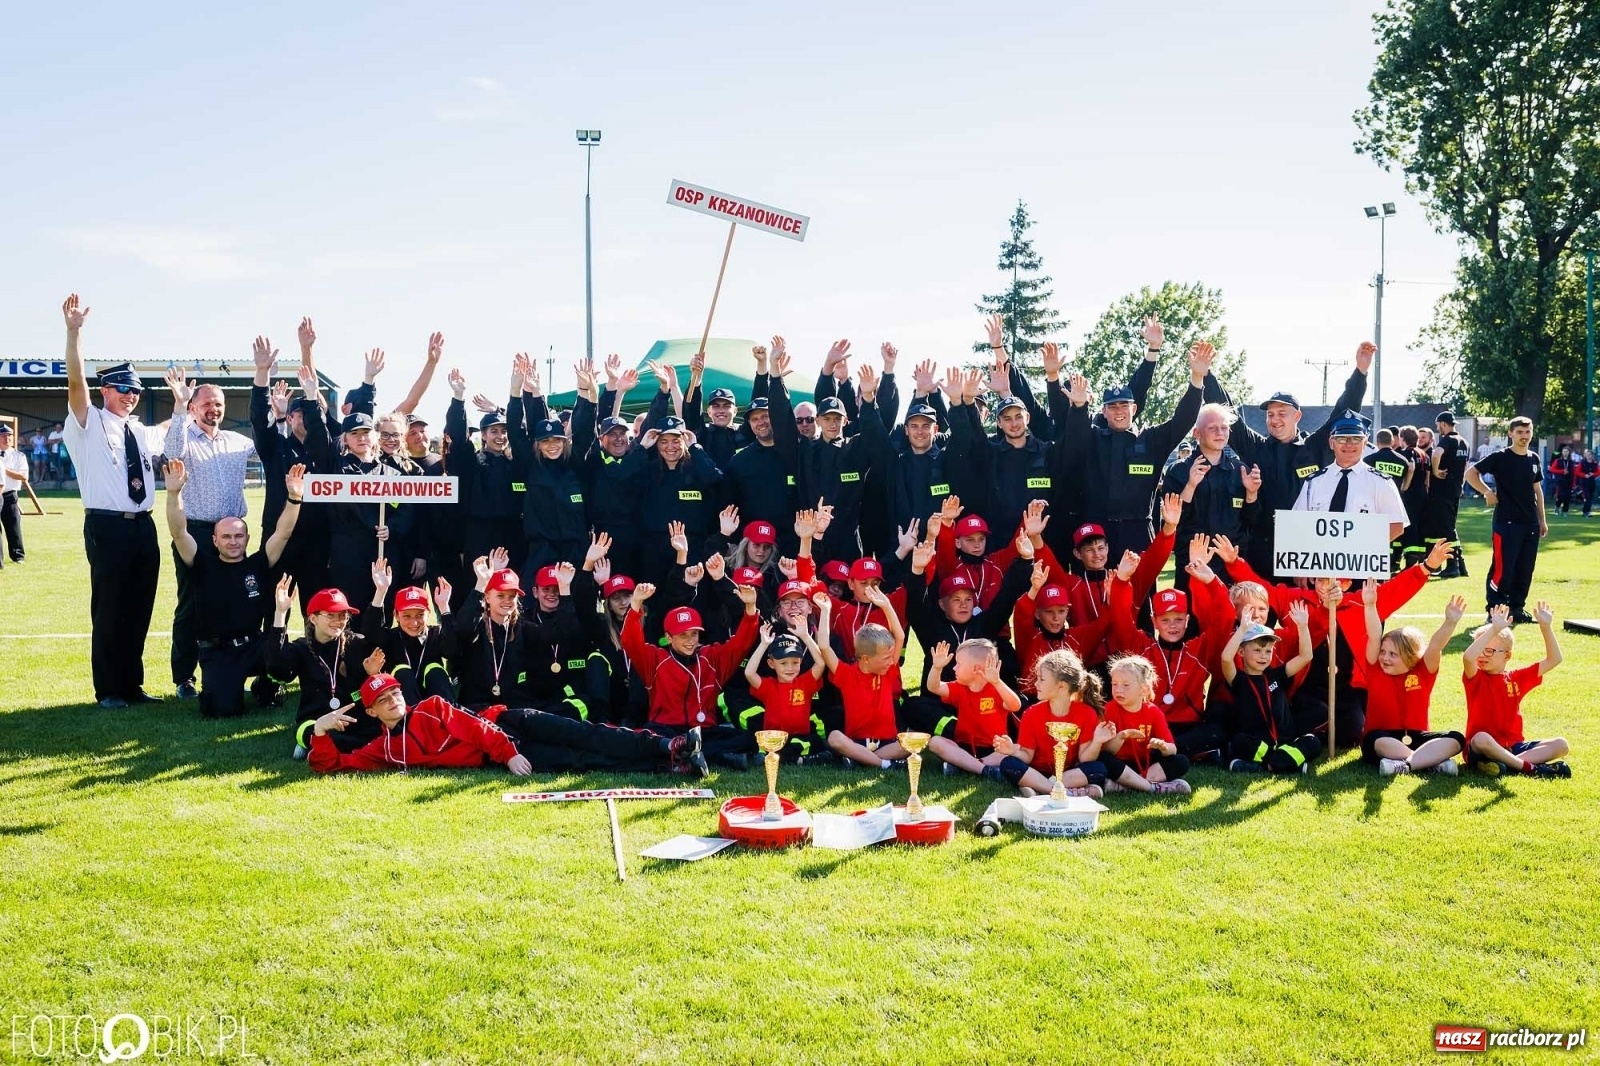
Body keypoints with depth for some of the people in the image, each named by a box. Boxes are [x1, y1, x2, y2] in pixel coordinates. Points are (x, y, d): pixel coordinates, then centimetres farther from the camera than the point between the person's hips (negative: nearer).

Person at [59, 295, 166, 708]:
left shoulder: (142, 433, 18)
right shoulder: (90, 424, 0)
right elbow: (76, 384, -16)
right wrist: (73, 332, -28)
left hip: (143, 527, 6)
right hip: (107, 527, -6)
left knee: (139, 610, 11)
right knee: (108, 610, 0)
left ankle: (132, 684, 22)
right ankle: (109, 690, 10)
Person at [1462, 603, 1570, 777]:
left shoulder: (1518, 677, 9)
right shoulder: (1476, 678, -5)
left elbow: (1554, 660, 4)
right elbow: (1467, 657, -30)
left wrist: (1546, 627, -7)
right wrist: (1494, 629, -32)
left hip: (1514, 747, 6)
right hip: (1481, 748, -5)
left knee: (1560, 744, -14)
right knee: (1481, 738, -40)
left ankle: (1504, 764, -28)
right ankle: (1530, 767, -28)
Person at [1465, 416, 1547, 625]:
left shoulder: (1534, 459, 11)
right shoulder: (1500, 457, -7)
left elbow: (1537, 490, 18)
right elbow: (1470, 473, -8)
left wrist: (1542, 520, 17)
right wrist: (1488, 493, -13)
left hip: (1530, 523, 6)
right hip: (1506, 522, -6)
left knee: (1525, 569, 8)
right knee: (1503, 568, -7)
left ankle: (1517, 607, 19)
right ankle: (1494, 610, 2)